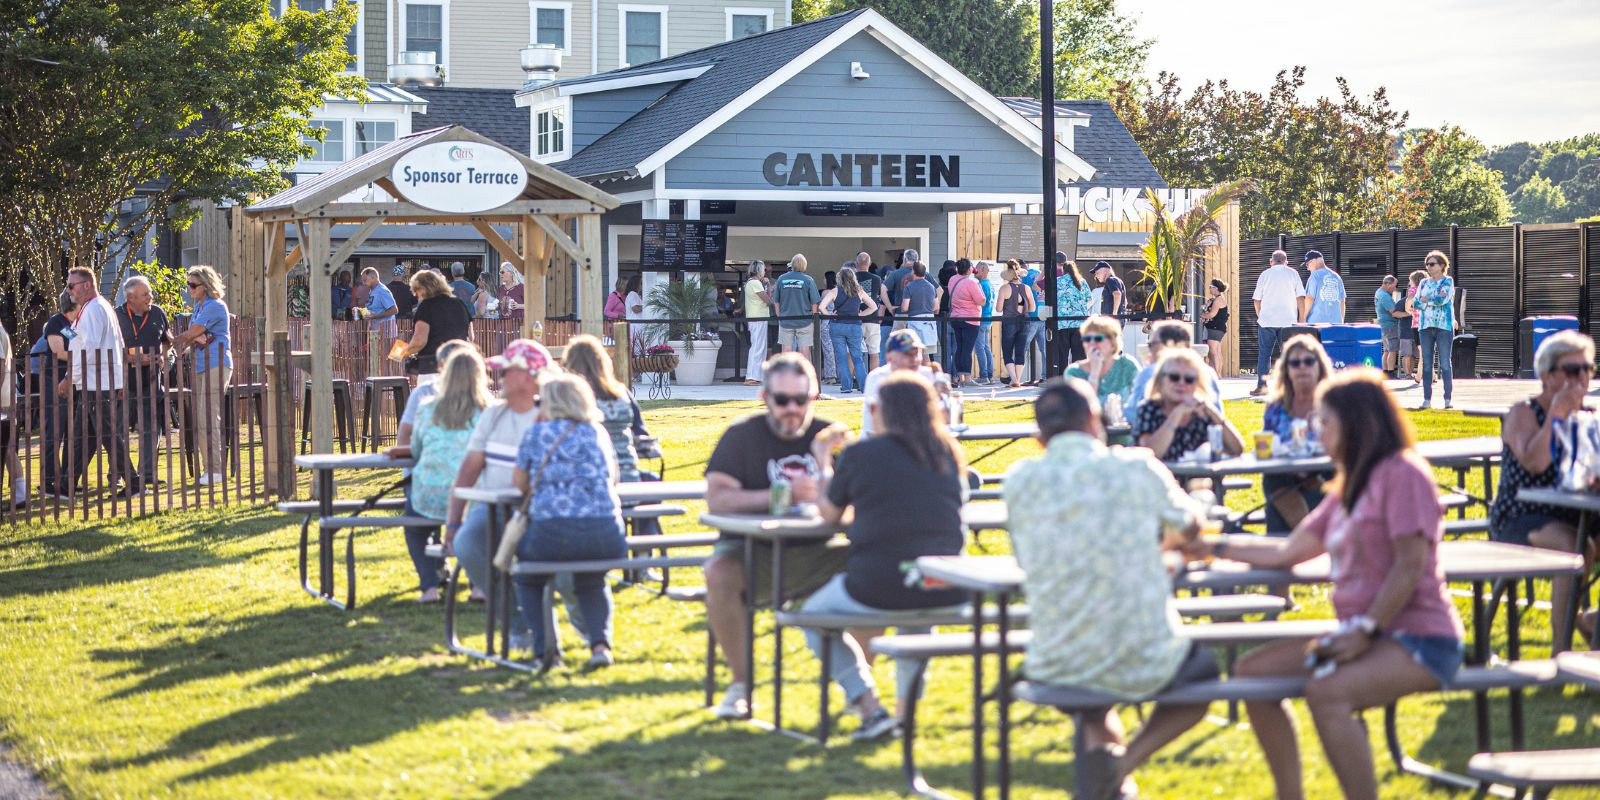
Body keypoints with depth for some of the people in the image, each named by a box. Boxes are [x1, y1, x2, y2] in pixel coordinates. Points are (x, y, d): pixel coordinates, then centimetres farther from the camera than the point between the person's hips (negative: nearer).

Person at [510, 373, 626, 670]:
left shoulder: (537, 433, 8)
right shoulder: (598, 433, 17)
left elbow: (520, 485, 18)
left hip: (552, 533, -3)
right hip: (606, 538, 3)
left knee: (528, 577, 30)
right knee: (592, 581, 34)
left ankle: (545, 648, 12)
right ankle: (600, 643, 8)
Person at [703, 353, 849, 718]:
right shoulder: (742, 436, 0)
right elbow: (717, 499, -14)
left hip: (818, 555, 2)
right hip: (756, 554, -2)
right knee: (719, 573, -34)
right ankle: (741, 685, -18)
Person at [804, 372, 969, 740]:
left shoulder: (860, 454, -3)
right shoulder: (950, 454, 7)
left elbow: (829, 513, 11)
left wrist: (823, 461, 28)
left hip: (878, 588, -4)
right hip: (946, 593, 4)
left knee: (813, 615, 24)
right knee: (917, 614, 41)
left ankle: (870, 707, 10)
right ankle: (906, 707, 29)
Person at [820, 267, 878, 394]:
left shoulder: (835, 291, -3)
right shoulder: (859, 291, 3)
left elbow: (822, 307, -12)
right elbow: (874, 306, 6)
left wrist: (830, 315, 2)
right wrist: (860, 315, 9)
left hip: (837, 326, -1)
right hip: (854, 326, 1)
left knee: (842, 358, 5)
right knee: (857, 357, 8)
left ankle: (846, 386, 3)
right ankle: (864, 385, 1)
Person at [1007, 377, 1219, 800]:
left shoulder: (1021, 480, -5)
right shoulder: (1136, 469, -7)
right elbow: (1191, 524, 13)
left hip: (1055, 665, 4)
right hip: (1144, 663, -3)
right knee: (1203, 670, 30)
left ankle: (1103, 746, 11)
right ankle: (1124, 763, 3)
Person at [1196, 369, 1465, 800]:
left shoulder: (1401, 473, -9)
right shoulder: (1349, 486, 19)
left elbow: (1410, 567, -16)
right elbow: (1288, 552, 22)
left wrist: (1364, 632, -20)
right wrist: (1212, 546, 23)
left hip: (1420, 639, -9)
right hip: (1367, 636, 9)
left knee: (1326, 691, -33)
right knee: (1254, 670, 1)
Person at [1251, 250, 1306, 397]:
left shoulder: (1265, 274, 7)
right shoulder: (1293, 274, 6)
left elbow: (1256, 300, 9)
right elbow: (1300, 298, 2)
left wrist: (1260, 316, 22)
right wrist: (1301, 319, 6)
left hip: (1266, 320, 0)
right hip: (1288, 321, 0)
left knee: (1264, 353, 4)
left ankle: (1261, 386, -1)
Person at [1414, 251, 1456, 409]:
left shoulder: (1447, 281, 3)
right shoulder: (1424, 283, 16)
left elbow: (1444, 299, -13)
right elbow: (1416, 303, 4)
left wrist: (1426, 299, -3)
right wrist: (1435, 299, -7)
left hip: (1444, 326, -4)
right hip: (1425, 326, 4)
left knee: (1444, 363, -6)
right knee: (1427, 364, 2)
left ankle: (1448, 399, -5)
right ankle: (1427, 400, 4)